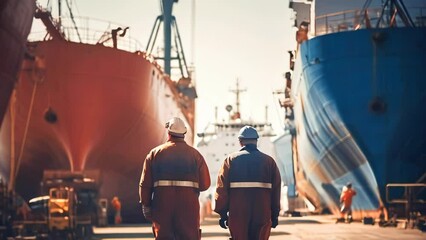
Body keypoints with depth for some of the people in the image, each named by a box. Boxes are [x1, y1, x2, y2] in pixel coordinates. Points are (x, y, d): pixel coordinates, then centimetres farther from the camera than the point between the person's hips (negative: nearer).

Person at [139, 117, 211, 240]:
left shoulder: (155, 153, 4)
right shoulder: (195, 154, 3)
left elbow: (145, 184, 1)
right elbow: (205, 184, -2)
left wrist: (146, 205, 10)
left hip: (162, 207, 1)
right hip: (188, 206, 0)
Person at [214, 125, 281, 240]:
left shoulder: (231, 159, 3)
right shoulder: (269, 161, 7)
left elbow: (222, 188, -1)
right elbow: (276, 189, 7)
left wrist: (223, 213, 3)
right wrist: (274, 215, 13)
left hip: (238, 214, -1)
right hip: (262, 213, 1)